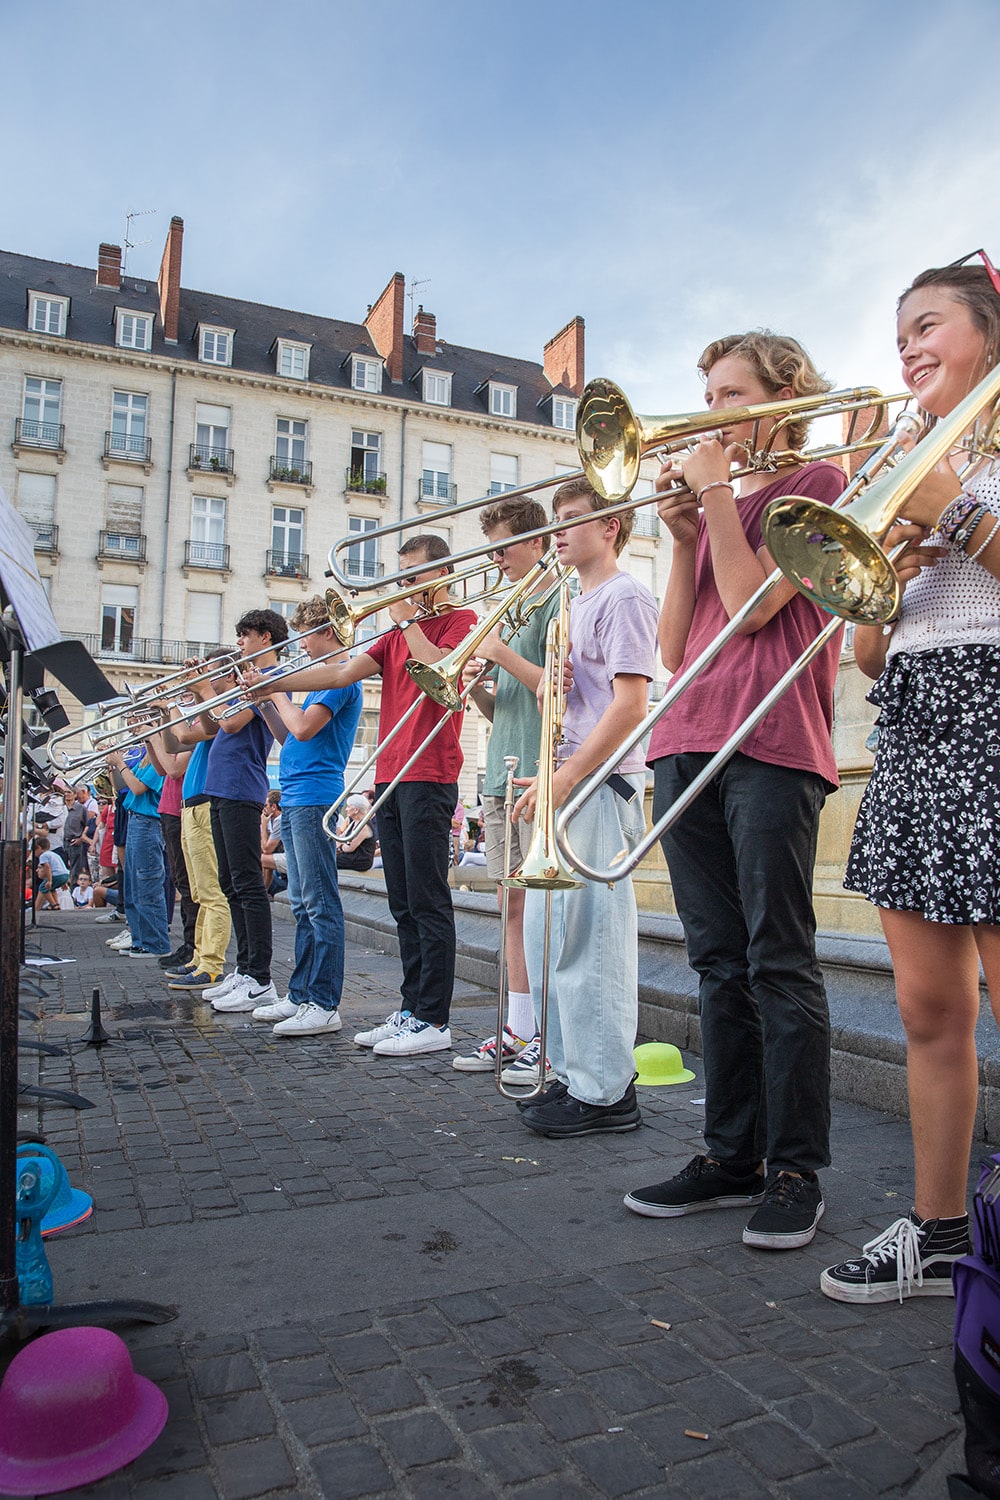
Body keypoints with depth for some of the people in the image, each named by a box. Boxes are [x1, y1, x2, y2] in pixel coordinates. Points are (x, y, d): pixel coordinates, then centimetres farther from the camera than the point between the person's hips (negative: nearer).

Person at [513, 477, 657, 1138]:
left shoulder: (624, 598, -7)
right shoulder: (577, 602, 22)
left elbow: (630, 705, -17)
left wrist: (565, 776, -20)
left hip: (602, 781, -10)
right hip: (569, 783, 10)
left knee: (592, 938, -6)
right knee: (548, 934, 13)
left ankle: (606, 1092, 5)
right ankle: (572, 1070, 25)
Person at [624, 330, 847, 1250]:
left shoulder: (816, 481, 7)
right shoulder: (711, 503, 25)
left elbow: (749, 607, -10)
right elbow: (675, 649, 15)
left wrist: (717, 493, -1)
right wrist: (684, 537, 6)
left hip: (772, 747, -6)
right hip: (686, 745, 7)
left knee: (781, 964, -4)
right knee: (720, 965, 8)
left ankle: (797, 1171, 8)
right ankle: (731, 1156, 18)